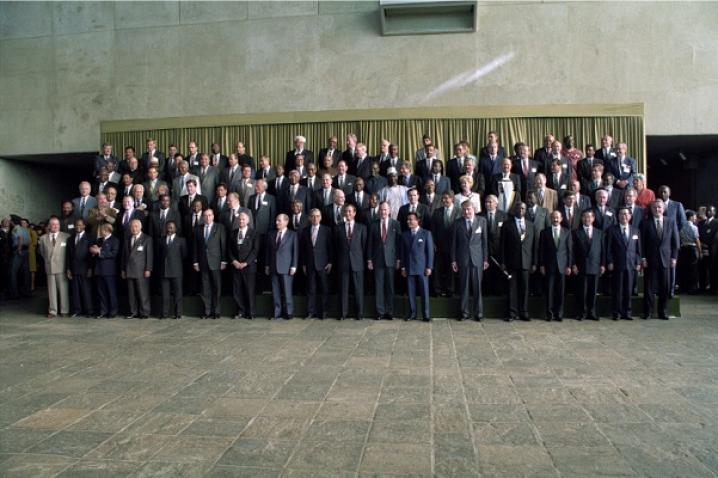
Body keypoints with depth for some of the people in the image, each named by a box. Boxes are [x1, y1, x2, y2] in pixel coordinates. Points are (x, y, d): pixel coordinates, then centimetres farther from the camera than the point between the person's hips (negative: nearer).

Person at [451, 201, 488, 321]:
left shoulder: (482, 221, 2)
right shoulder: (457, 223, 4)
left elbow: (485, 240, 3)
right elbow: (454, 242, 5)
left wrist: (485, 259, 0)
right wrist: (453, 260, 2)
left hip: (477, 258, -1)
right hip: (463, 259, 1)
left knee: (478, 287, 3)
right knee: (464, 287, 5)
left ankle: (479, 313, 12)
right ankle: (465, 312, 14)